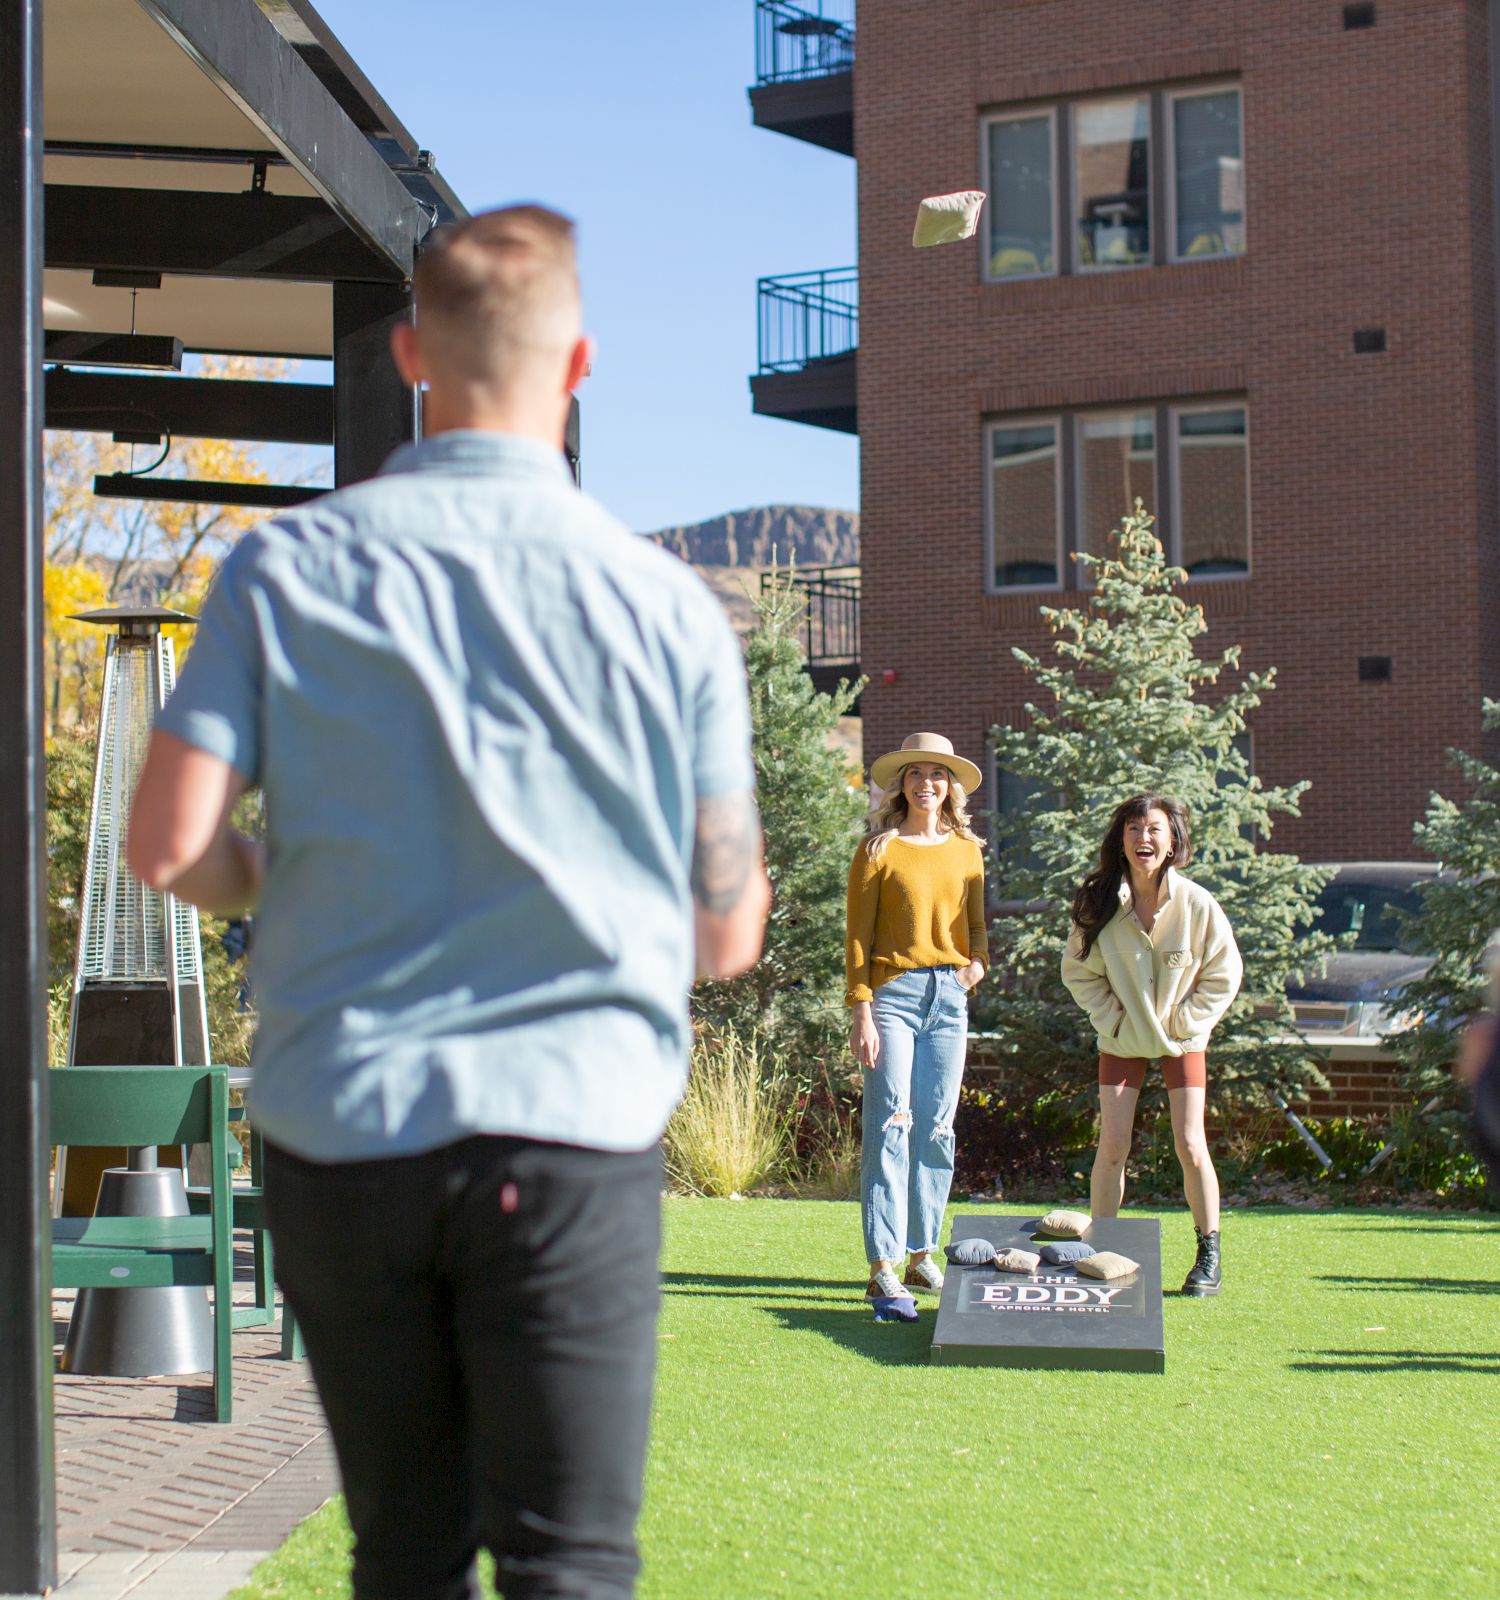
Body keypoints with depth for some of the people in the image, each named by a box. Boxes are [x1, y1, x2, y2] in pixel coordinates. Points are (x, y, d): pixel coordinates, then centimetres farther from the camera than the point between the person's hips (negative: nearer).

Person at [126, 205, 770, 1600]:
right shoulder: (666, 604, -2)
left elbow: (169, 847, -6)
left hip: (339, 1130, 2)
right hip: (573, 1131, -2)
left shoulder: (287, 569, -1)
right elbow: (728, 935, 2)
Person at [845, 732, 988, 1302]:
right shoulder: (879, 849, -1)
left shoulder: (966, 849, 13)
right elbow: (858, 935, -3)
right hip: (894, 992, -5)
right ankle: (882, 1265, -12)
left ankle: (922, 1253, 16)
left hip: (950, 997, 5)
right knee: (890, 1125, -10)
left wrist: (979, 960, 0)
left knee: (936, 1128, 7)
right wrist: (861, 1012, -10)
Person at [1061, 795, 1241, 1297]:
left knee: (1190, 1146, -6)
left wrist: (1181, 1024, -9)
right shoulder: (1100, 903, -14)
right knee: (1112, 1146, -4)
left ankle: (1209, 1258, 8)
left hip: (1182, 1039, -1)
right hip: (1122, 1039, 1)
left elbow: (1224, 975, -6)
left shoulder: (1197, 904, -18)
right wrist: (1113, 1020, -7)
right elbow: (1078, 971, 0)